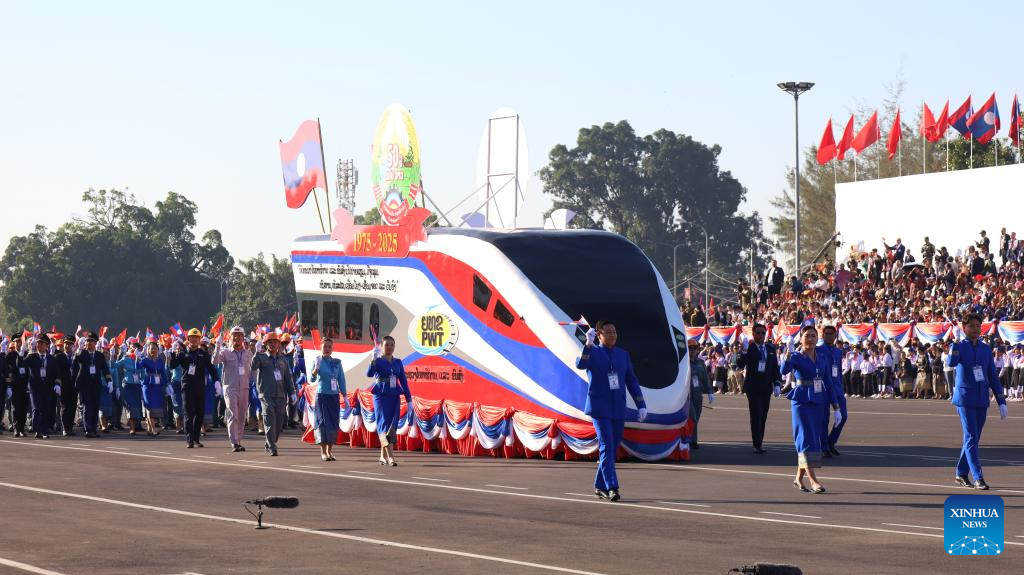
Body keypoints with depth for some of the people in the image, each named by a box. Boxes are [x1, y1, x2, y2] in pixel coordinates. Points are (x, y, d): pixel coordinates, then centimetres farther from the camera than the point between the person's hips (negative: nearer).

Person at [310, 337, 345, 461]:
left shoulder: (337, 362, 7)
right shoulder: (318, 361, -2)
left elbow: (341, 380, 11)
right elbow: (312, 380, -10)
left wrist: (344, 396, 8)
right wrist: (316, 369, -28)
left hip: (334, 395, 3)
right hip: (321, 395, -3)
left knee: (333, 422, 2)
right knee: (322, 421, -6)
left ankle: (330, 450, 11)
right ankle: (323, 451, -2)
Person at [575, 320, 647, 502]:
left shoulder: (623, 354, 11)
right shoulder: (592, 353, -2)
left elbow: (632, 381, 12)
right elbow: (580, 364, -25)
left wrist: (641, 406, 6)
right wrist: (588, 344, -38)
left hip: (618, 409, 5)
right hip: (599, 408, -5)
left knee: (612, 448, 8)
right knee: (606, 446, -15)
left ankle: (600, 486, 20)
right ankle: (612, 488, -20)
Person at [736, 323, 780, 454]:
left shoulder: (771, 349, 11)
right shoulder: (748, 348, -3)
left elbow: (775, 367, 13)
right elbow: (740, 364, -16)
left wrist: (777, 384, 2)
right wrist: (744, 351, -31)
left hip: (766, 388, 5)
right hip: (753, 388, -5)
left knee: (763, 417, 6)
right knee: (756, 416, -10)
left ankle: (759, 443, 11)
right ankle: (757, 445, -12)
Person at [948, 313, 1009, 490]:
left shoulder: (986, 349, 9)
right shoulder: (959, 346, -4)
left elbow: (993, 376, 12)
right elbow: (951, 362, -27)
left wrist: (1001, 402, 8)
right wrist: (956, 342, -31)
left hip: (982, 400, 5)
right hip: (965, 399, -5)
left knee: (974, 439, 10)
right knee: (971, 437, -11)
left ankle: (961, 474, 22)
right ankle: (978, 478, -14)